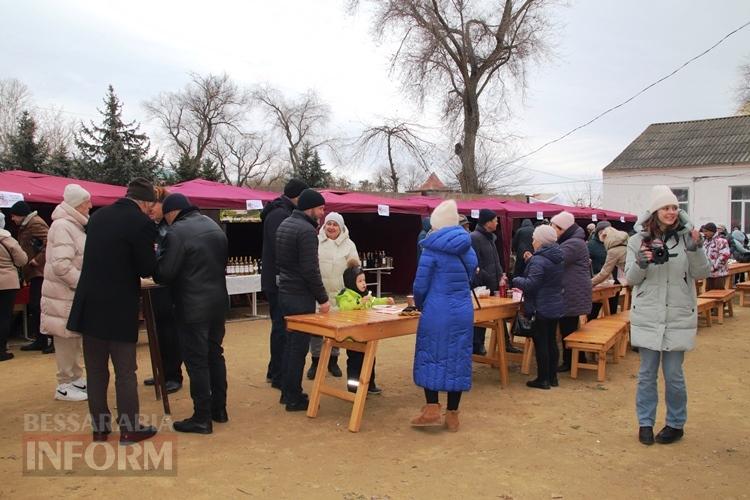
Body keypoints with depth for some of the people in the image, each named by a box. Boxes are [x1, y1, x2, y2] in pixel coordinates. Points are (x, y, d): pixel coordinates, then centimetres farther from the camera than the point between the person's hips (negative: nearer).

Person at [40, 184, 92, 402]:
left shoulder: (74, 225, 14)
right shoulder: (62, 226, -18)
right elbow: (61, 265, -26)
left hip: (74, 292, 10)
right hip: (65, 294, -10)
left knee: (75, 337, 17)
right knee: (66, 338, -1)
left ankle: (75, 379, 28)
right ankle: (65, 386, 10)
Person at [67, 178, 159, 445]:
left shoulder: (98, 216, 6)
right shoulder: (141, 222, -13)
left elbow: (99, 255, 14)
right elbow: (147, 269, -12)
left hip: (89, 306, 6)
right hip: (120, 308, -5)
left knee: (95, 370, 14)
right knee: (125, 371, 6)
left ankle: (99, 427, 23)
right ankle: (129, 429, 15)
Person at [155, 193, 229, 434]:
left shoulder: (177, 232, -14)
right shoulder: (215, 227, 11)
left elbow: (164, 273, -14)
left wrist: (155, 259, 6)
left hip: (193, 307, -8)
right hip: (218, 302, 8)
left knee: (196, 361, 0)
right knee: (215, 354, 17)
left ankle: (202, 418, 7)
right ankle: (219, 409, 26)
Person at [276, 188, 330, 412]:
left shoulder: (285, 224, 12)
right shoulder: (307, 230, -18)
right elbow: (311, 270, -21)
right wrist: (322, 298, -14)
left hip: (285, 292, 10)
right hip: (300, 296, -9)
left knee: (290, 342, 17)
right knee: (299, 346, -1)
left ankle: (287, 391, 26)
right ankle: (294, 398, 8)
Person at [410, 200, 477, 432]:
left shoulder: (432, 248, -9)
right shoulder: (467, 247, 7)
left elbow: (420, 285, -8)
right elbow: (468, 278, 14)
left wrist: (420, 304, 11)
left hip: (436, 311, -5)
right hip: (463, 312, 5)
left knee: (431, 356, 9)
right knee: (458, 359, 8)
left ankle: (432, 409, 7)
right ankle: (452, 415, 15)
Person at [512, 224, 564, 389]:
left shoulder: (539, 260, -20)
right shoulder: (558, 258, 9)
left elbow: (531, 284, -24)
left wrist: (516, 280, -6)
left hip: (540, 308, -9)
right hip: (556, 306, 9)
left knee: (540, 343, 0)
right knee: (552, 341, 15)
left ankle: (543, 379, 7)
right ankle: (553, 376, 23)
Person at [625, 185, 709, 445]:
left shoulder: (687, 236, -2)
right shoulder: (638, 240, 0)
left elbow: (702, 273, -4)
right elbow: (630, 278, 3)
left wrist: (695, 250, -21)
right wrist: (641, 264, -18)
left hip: (679, 317, -1)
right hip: (647, 317, 1)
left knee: (673, 374, 8)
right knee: (647, 373, 10)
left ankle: (676, 424, 27)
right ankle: (645, 423, 25)